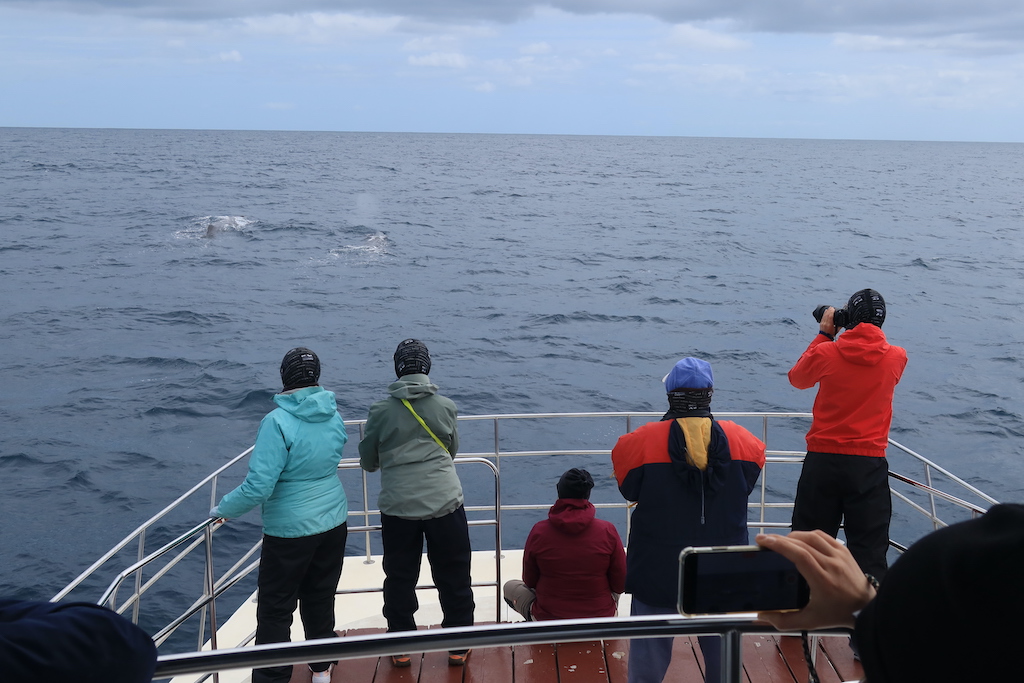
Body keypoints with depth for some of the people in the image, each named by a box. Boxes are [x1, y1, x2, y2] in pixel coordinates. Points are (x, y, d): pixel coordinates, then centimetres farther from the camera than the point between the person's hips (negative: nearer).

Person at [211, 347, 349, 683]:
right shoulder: (334, 416, -2)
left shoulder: (278, 422, -21)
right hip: (333, 523, 6)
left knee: (275, 609, 6)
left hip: (290, 531, -6)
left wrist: (223, 509, -8)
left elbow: (259, 486, -24)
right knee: (321, 599, 21)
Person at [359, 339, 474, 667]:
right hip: (444, 503, 0)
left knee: (399, 578, 14)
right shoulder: (446, 406, -2)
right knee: (454, 578, 13)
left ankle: (401, 647, 24)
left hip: (397, 507, 0)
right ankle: (458, 646, 22)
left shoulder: (381, 410, -5)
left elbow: (368, 461, 6)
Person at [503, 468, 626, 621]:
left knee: (510, 586, 24)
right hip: (600, 618, 2)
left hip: (547, 619, -2)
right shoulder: (608, 531, -14)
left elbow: (529, 581, 0)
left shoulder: (539, 531, -13)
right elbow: (620, 585, -6)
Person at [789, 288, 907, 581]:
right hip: (869, 464, 0)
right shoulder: (896, 358, -2)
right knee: (869, 553, 4)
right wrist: (873, 334, 18)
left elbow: (797, 378, 14)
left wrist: (824, 334, 15)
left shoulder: (826, 353, -6)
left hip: (822, 460, 0)